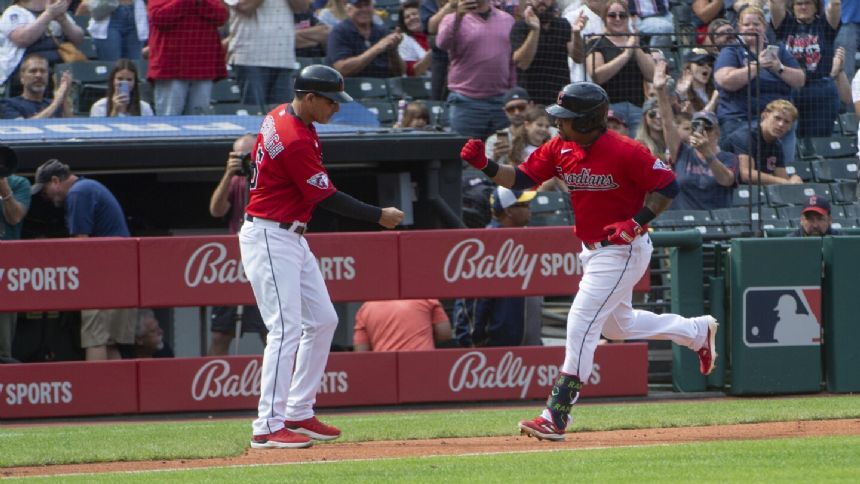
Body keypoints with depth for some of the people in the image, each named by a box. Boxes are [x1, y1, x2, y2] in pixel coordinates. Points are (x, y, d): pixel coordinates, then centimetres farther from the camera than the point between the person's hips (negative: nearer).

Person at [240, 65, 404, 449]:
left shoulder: (279, 116, 6)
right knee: (286, 328, -14)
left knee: (322, 320, 13)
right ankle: (268, 428, -16)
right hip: (270, 240, -11)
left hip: (291, 238, 11)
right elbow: (327, 198, -18)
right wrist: (379, 216, -10)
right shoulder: (296, 141, -24)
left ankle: (298, 414, 17)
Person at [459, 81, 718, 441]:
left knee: (581, 323, -15)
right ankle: (698, 332, 46)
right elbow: (521, 179, 0)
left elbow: (668, 186, -16)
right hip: (592, 250, 9)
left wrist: (637, 223, -27)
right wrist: (485, 166, -17)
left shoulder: (624, 152, -22)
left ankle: (556, 416, -14)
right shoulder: (560, 149, -1)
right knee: (618, 325, 24)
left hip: (624, 250, -9)